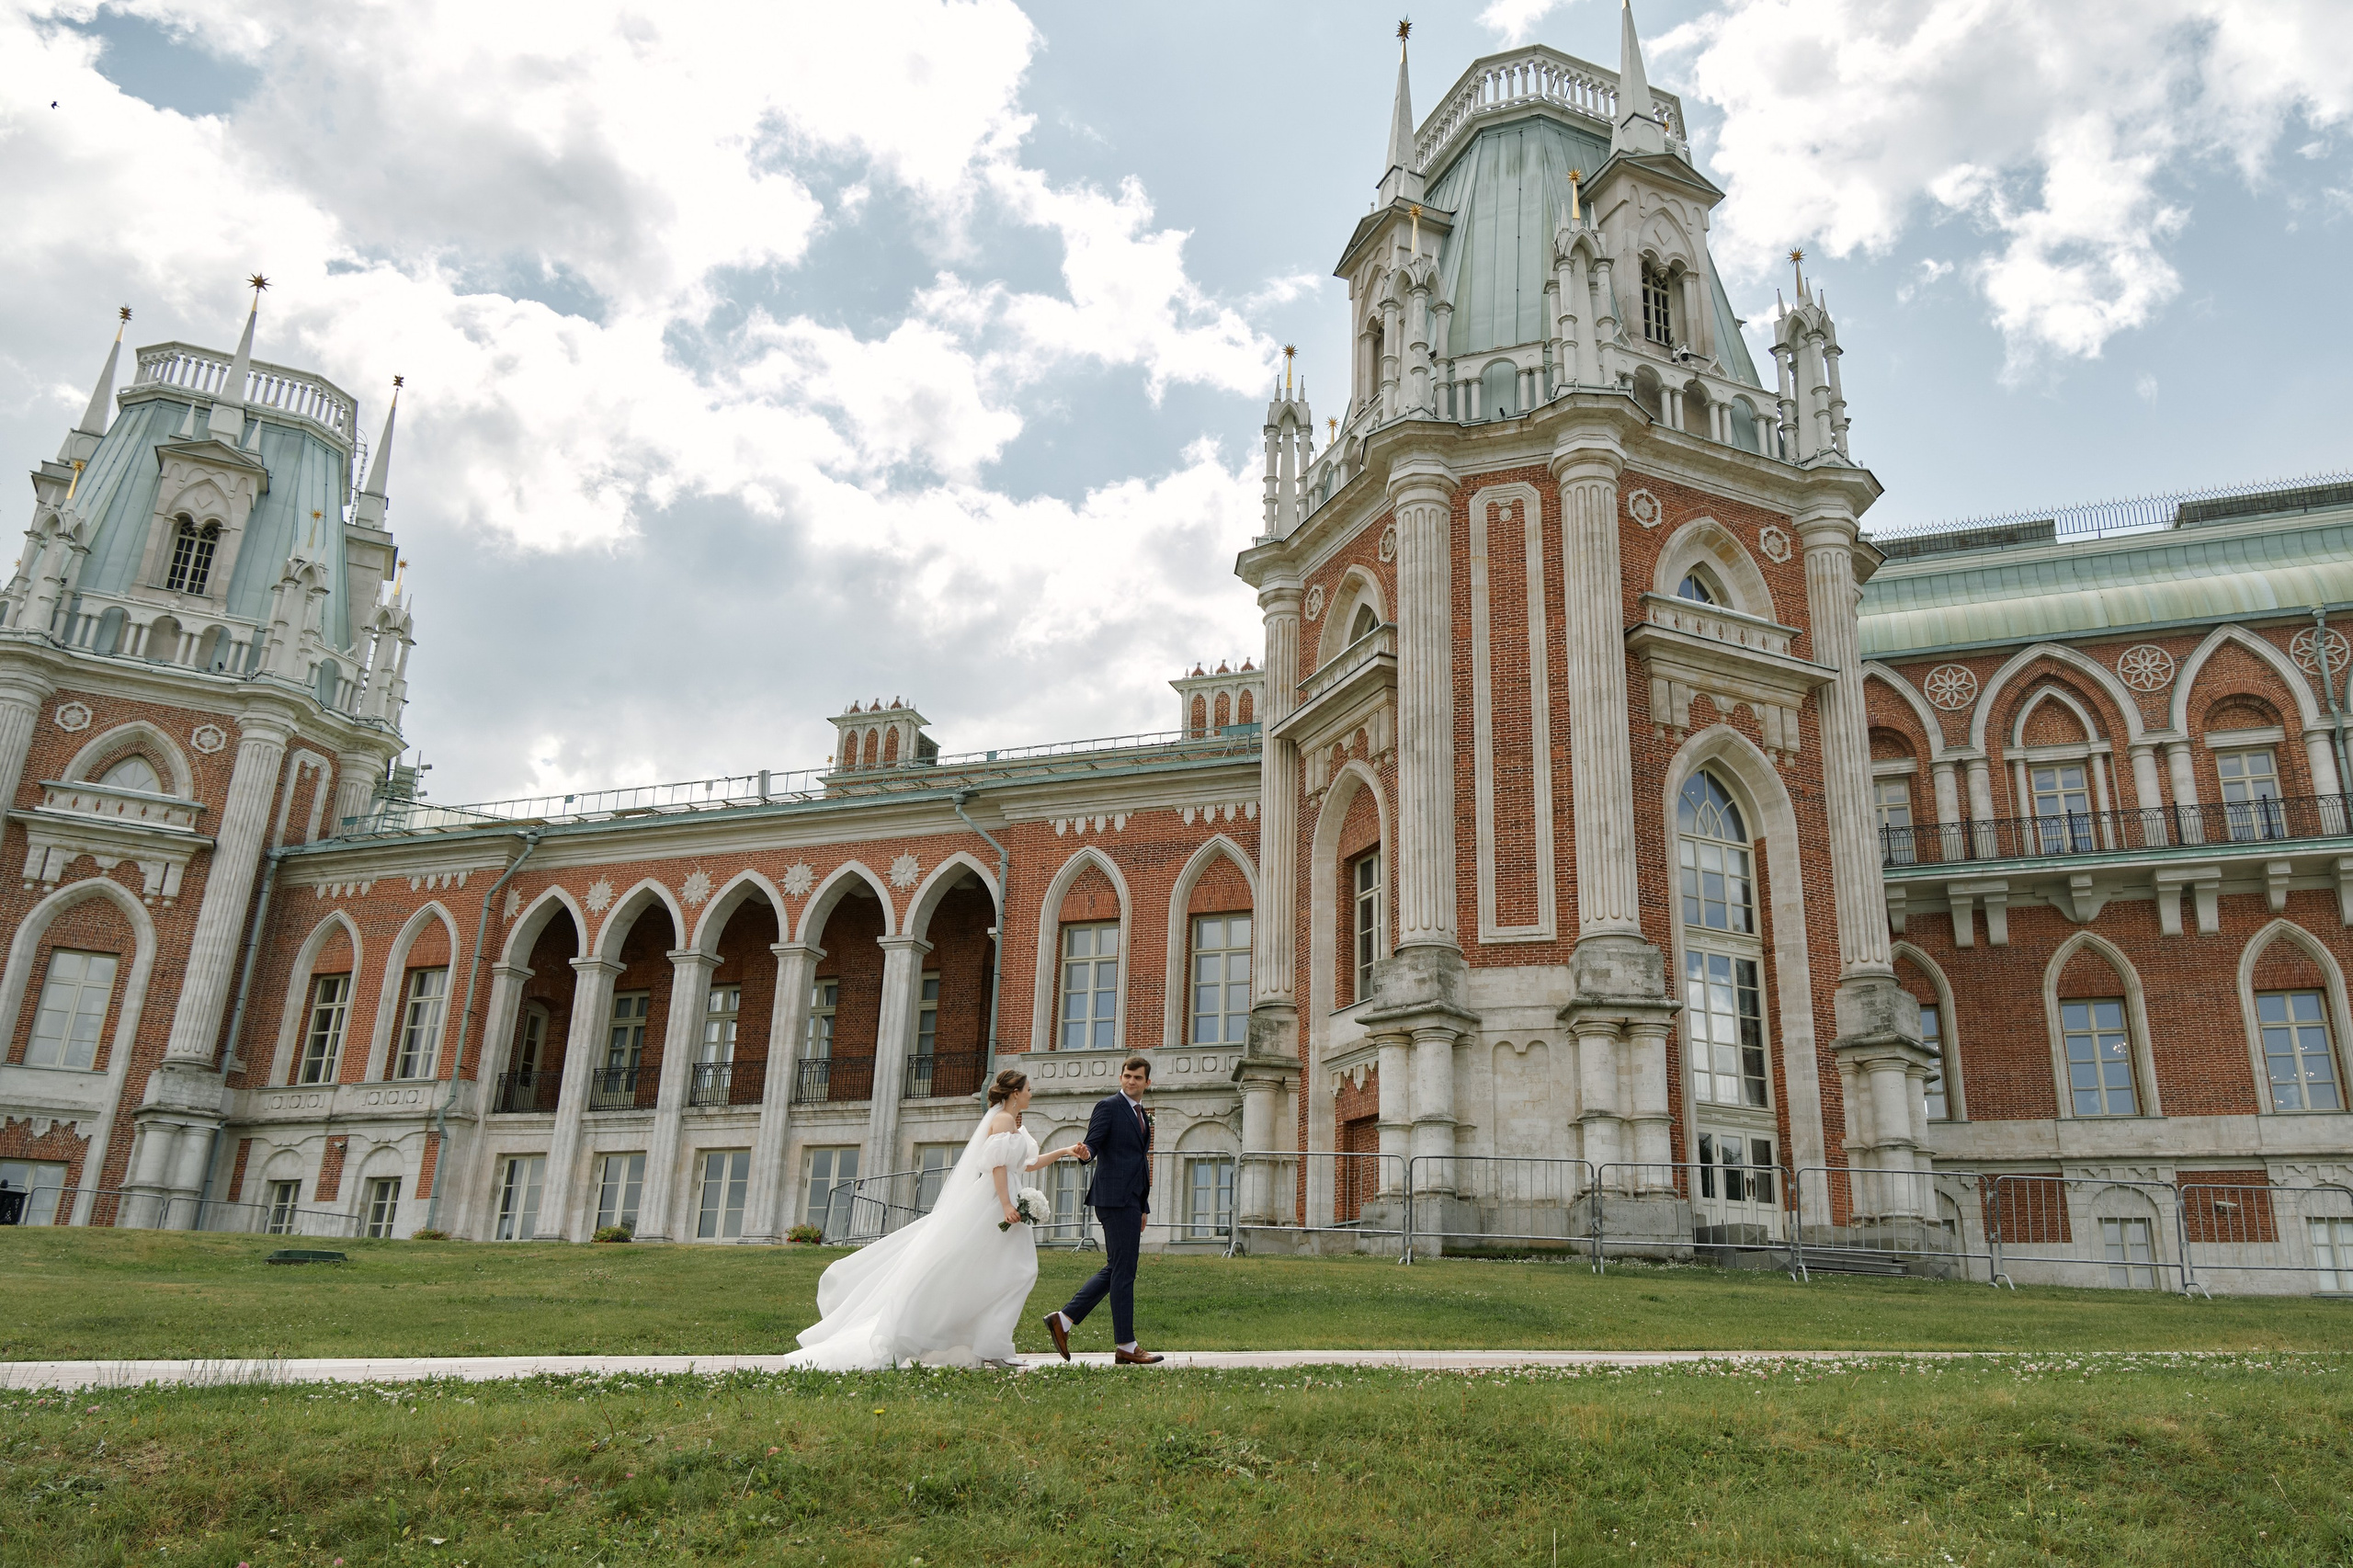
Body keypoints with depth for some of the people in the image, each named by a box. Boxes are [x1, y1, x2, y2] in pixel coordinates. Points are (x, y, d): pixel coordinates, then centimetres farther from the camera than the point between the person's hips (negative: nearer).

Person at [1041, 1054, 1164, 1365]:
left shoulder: (1143, 1115, 22)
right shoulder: (1107, 1106, -4)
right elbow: (1092, 1144, -14)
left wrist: (1144, 1207, 24)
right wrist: (1085, 1152, -39)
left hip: (1131, 1201, 9)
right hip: (1115, 1198, -9)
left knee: (1115, 1270, 10)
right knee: (1123, 1271, -5)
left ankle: (1063, 1319, 14)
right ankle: (1126, 1346, 1)